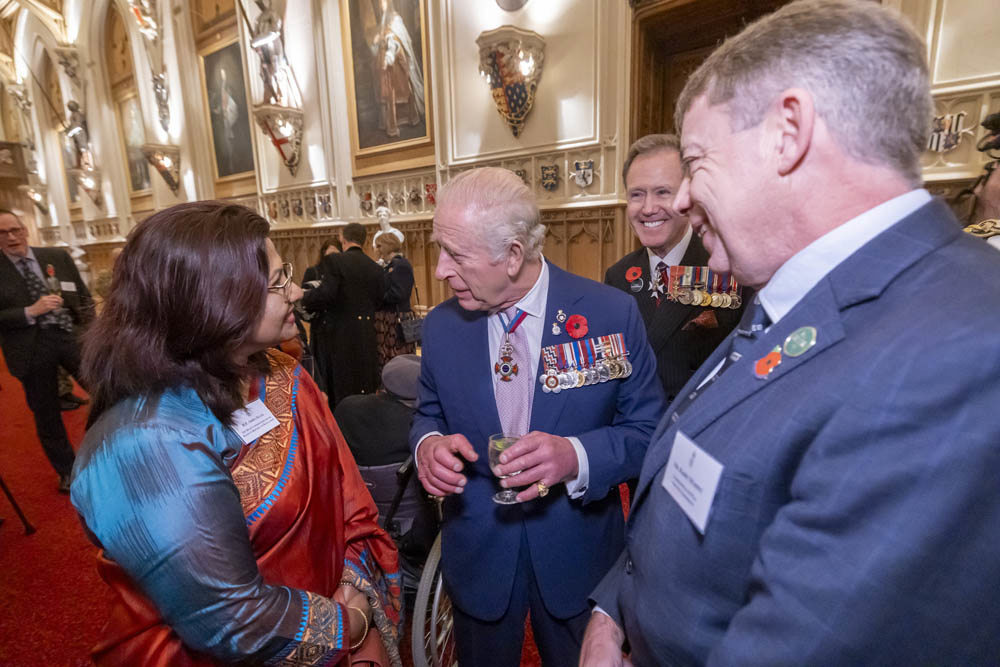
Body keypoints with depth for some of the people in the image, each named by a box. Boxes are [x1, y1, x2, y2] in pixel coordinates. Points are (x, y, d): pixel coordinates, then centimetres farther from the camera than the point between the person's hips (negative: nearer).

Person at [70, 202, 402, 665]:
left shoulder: (281, 378, -8)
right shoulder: (150, 445, -29)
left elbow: (344, 495, -5)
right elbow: (236, 626, -27)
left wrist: (358, 598, -15)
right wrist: (352, 626, -13)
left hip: (337, 601, 6)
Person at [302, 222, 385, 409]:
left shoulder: (334, 260, -10)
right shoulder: (375, 268, 4)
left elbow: (325, 293, -21)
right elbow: (378, 300, 9)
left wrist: (305, 300, -3)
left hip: (338, 334, -4)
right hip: (366, 337, 5)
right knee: (364, 391, 15)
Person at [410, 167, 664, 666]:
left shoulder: (612, 314, -17)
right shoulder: (441, 326, -8)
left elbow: (648, 429, -11)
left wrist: (577, 456, -29)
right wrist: (427, 443, -18)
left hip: (576, 554, -1)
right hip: (477, 555, 2)